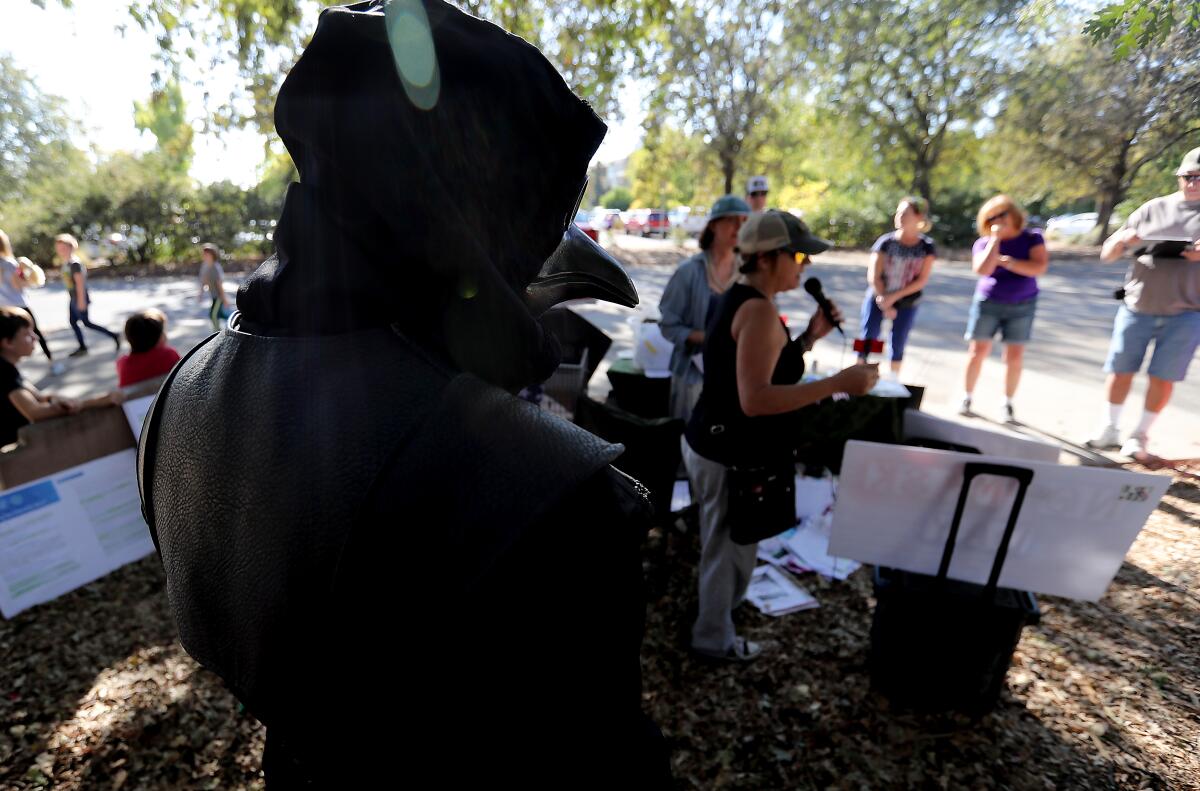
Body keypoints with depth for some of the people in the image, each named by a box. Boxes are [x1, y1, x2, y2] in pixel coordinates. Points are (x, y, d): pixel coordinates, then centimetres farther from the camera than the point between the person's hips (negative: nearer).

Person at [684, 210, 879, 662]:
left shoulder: (740, 299, 9)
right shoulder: (759, 310, -23)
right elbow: (755, 400, -31)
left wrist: (810, 337, 5)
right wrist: (838, 384, -28)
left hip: (713, 443, 10)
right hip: (732, 455, -10)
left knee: (723, 543, 28)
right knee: (729, 547, 10)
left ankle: (717, 613, 52)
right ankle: (714, 638, 33)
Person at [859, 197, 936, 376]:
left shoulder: (927, 247, -4)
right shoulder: (886, 242, -7)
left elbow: (922, 280, -7)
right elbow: (873, 277, -8)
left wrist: (893, 297, -16)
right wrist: (884, 304, -12)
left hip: (906, 304, 1)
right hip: (878, 300, -1)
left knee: (898, 345, 8)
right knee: (868, 340, 1)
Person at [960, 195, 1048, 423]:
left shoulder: (1032, 238, 0)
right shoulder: (984, 243, -1)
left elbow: (1040, 267, -13)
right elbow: (982, 270, -18)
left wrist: (1006, 261, -16)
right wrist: (996, 239, -16)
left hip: (1022, 306, 0)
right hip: (988, 304, 0)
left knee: (1014, 357, 1)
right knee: (978, 352, -1)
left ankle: (1008, 404, 12)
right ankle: (967, 398, 11)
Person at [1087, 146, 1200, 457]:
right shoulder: (1153, 209, 8)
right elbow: (1107, 255, 7)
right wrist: (1121, 239, -15)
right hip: (1137, 307, 1)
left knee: (1162, 376, 1)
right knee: (1120, 370, 5)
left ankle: (1140, 435, 14)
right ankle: (1110, 429, 19)